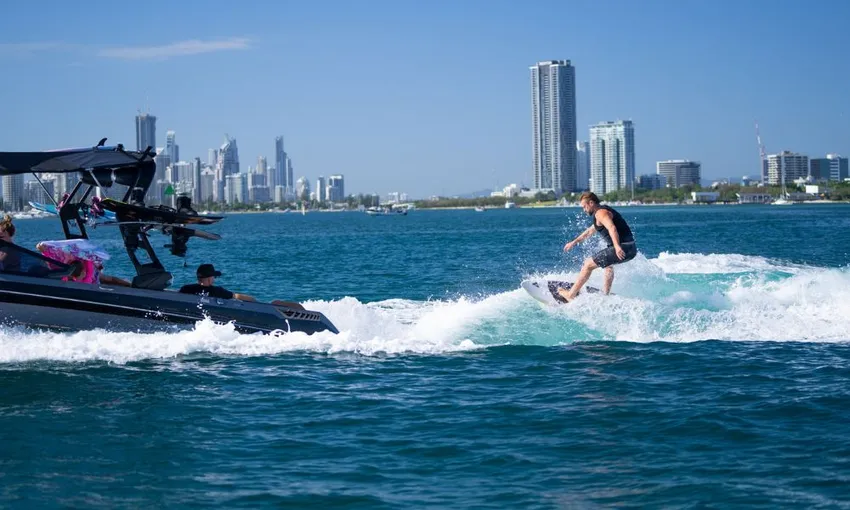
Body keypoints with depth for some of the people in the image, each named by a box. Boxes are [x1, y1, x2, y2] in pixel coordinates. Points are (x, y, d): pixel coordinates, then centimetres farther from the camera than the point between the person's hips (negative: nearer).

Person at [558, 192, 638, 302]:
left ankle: (571, 295, 2)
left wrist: (617, 246, -40)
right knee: (608, 262, 39)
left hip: (622, 249, -10)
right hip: (631, 248, 10)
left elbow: (612, 228, -27)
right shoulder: (604, 211, 25)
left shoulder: (600, 213, -8)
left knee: (588, 265, -3)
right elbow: (590, 231, 38)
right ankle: (606, 294, 40)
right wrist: (574, 242, 44)